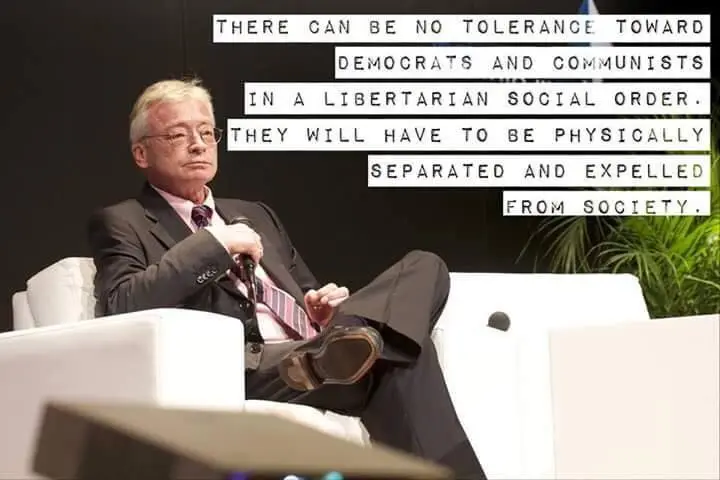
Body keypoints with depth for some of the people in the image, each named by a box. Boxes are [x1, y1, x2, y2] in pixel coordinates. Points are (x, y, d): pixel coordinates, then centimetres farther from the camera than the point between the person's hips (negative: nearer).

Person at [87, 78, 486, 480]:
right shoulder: (122, 224, 12)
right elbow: (120, 310, -7)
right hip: (246, 371, -8)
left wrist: (323, 310, 7)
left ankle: (345, 337, -42)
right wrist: (212, 244, -7)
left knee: (425, 267, -20)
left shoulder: (255, 216, 32)